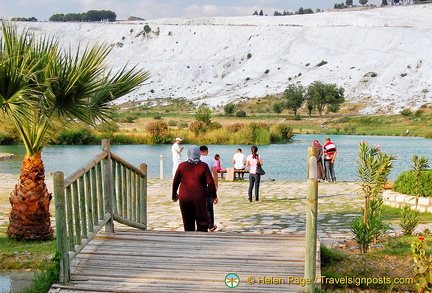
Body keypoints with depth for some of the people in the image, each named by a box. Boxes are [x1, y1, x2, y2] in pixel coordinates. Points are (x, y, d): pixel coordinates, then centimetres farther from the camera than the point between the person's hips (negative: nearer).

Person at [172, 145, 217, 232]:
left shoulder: (182, 166, 2)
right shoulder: (203, 166, -5)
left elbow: (175, 182, 8)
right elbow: (210, 182, -7)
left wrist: (174, 195, 21)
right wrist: (214, 196, 2)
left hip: (185, 198, 2)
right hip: (200, 198, -2)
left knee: (188, 223, 11)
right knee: (202, 222, 5)